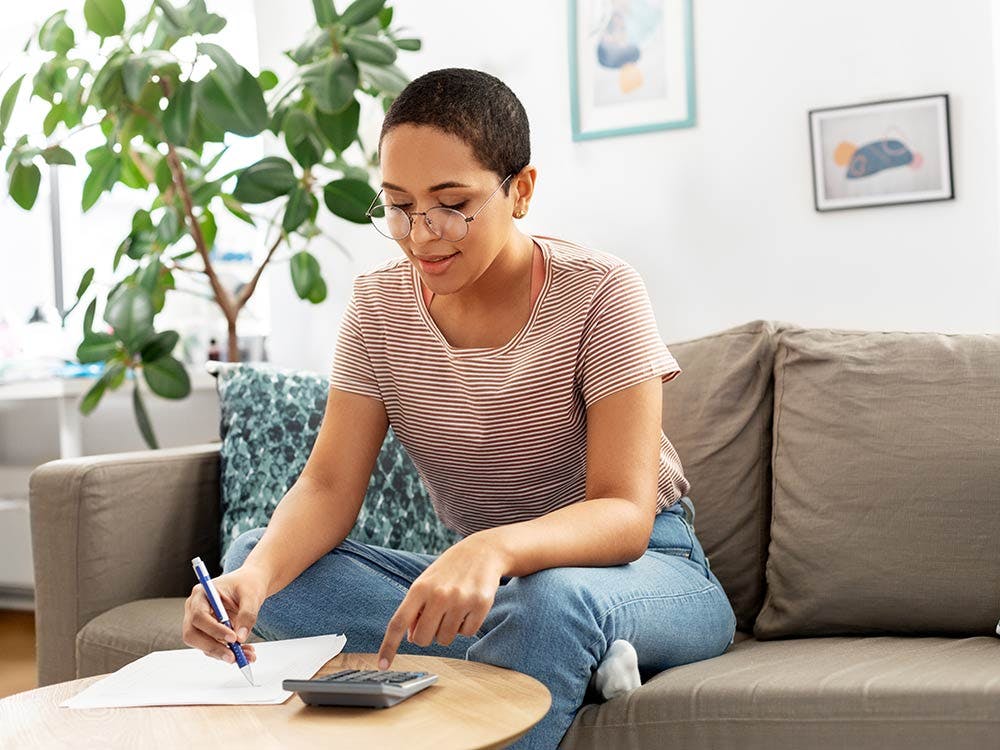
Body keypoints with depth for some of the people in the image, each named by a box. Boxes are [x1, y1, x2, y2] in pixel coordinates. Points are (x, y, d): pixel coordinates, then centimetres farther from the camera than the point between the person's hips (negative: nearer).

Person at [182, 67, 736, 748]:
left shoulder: (599, 293, -16)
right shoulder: (379, 307, -1)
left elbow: (624, 513, -23)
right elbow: (329, 487, -8)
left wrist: (493, 550, -45)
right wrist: (257, 577, -31)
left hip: (645, 568, -5)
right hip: (486, 577, 6)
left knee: (552, 598, -42)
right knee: (252, 555, -17)